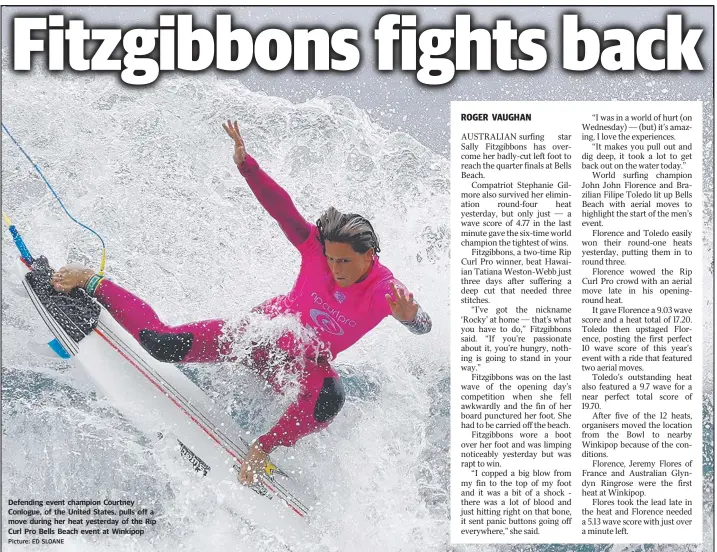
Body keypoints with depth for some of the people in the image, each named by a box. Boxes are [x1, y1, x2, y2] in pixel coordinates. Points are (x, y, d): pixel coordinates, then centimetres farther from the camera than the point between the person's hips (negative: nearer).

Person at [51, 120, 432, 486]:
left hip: (306, 364, 0)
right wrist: (246, 164, -38)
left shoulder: (385, 291, -24)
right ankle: (92, 284, 9)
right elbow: (280, 207, -23)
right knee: (162, 345, -13)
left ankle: (263, 449, -20)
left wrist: (409, 316, -66)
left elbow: (423, 326, -41)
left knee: (330, 397, -38)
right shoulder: (318, 247, -19)